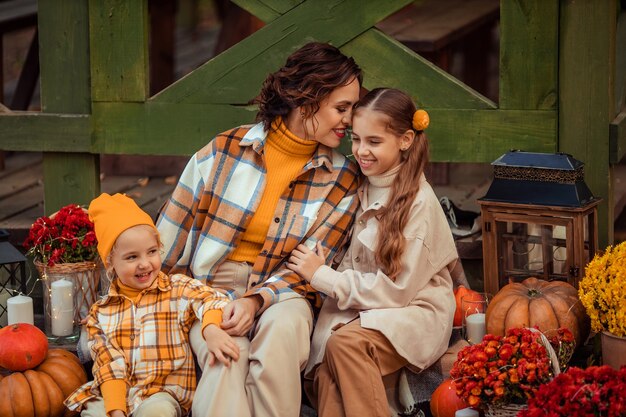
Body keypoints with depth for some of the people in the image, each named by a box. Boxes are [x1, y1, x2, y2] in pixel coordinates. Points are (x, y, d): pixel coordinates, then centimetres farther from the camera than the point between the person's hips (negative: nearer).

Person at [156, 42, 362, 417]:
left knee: (282, 326, -35)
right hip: (213, 287, -1)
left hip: (282, 291, 1)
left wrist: (257, 300, -21)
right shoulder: (226, 150, -2)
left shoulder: (342, 180, 1)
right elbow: (174, 232, 6)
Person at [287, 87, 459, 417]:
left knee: (346, 342, -33)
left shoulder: (418, 202, -12)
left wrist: (322, 276, -12)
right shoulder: (361, 190, 7)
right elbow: (351, 265, 8)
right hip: (360, 307, 5)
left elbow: (397, 288, -14)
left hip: (414, 311, -5)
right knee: (326, 375, -26)